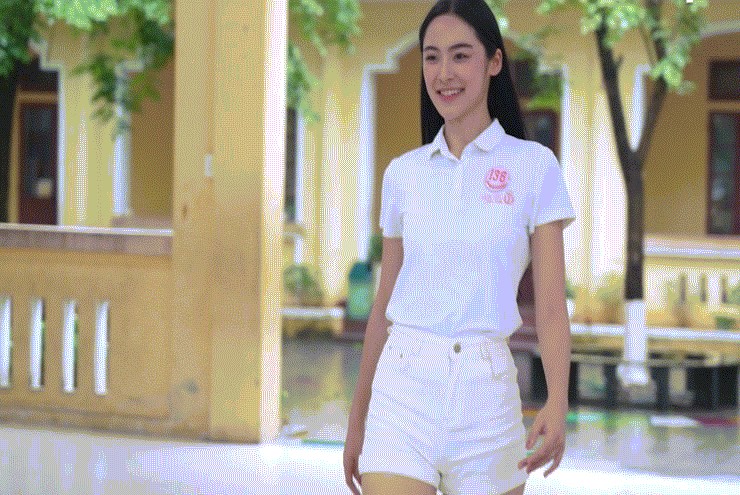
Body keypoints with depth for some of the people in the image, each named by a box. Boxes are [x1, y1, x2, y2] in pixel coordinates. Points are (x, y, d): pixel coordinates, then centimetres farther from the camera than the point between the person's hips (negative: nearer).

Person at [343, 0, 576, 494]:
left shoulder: (534, 166, 2)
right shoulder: (403, 173, 10)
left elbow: (551, 305, -3)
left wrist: (558, 403, -18)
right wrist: (357, 418, 18)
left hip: (486, 388, -1)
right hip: (404, 386, 1)